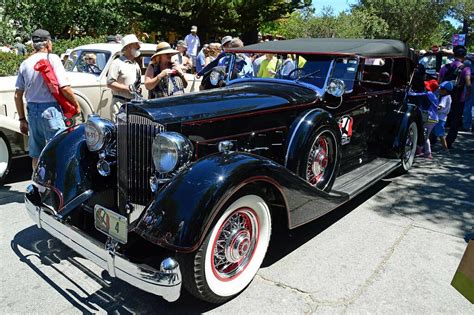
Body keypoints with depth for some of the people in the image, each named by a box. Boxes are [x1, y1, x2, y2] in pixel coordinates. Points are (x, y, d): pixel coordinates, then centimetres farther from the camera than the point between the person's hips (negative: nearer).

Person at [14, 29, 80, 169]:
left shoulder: (25, 63, 10)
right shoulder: (52, 58, -7)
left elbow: (18, 95, 9)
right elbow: (64, 88, -15)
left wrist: (22, 119, 16)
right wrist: (77, 105, 0)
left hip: (32, 110, 7)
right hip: (50, 109, -6)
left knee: (36, 155, 14)